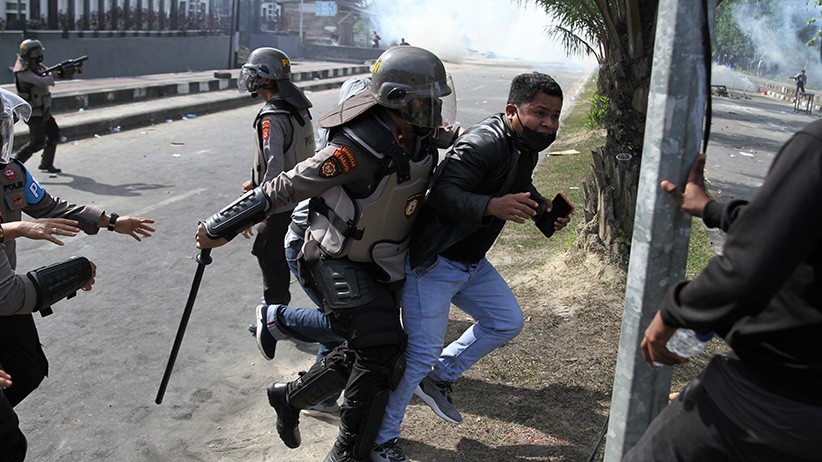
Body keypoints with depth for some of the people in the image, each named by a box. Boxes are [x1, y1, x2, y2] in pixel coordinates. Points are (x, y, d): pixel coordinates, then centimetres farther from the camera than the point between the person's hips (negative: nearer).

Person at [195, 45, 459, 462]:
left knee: (363, 350, 16)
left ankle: (290, 397, 39)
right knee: (380, 349, -14)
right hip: (339, 261, -9)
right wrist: (219, 228, -19)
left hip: (381, 262, 9)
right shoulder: (359, 147, -30)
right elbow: (286, 188, -24)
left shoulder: (421, 135, -6)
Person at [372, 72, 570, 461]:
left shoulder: (527, 148, 5)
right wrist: (493, 206, -49)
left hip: (471, 262, 10)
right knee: (422, 351, -6)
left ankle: (439, 378, 28)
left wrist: (543, 206, 5)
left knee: (507, 321, 14)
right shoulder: (484, 143, -25)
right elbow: (442, 195, -34)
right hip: (432, 264, -9)